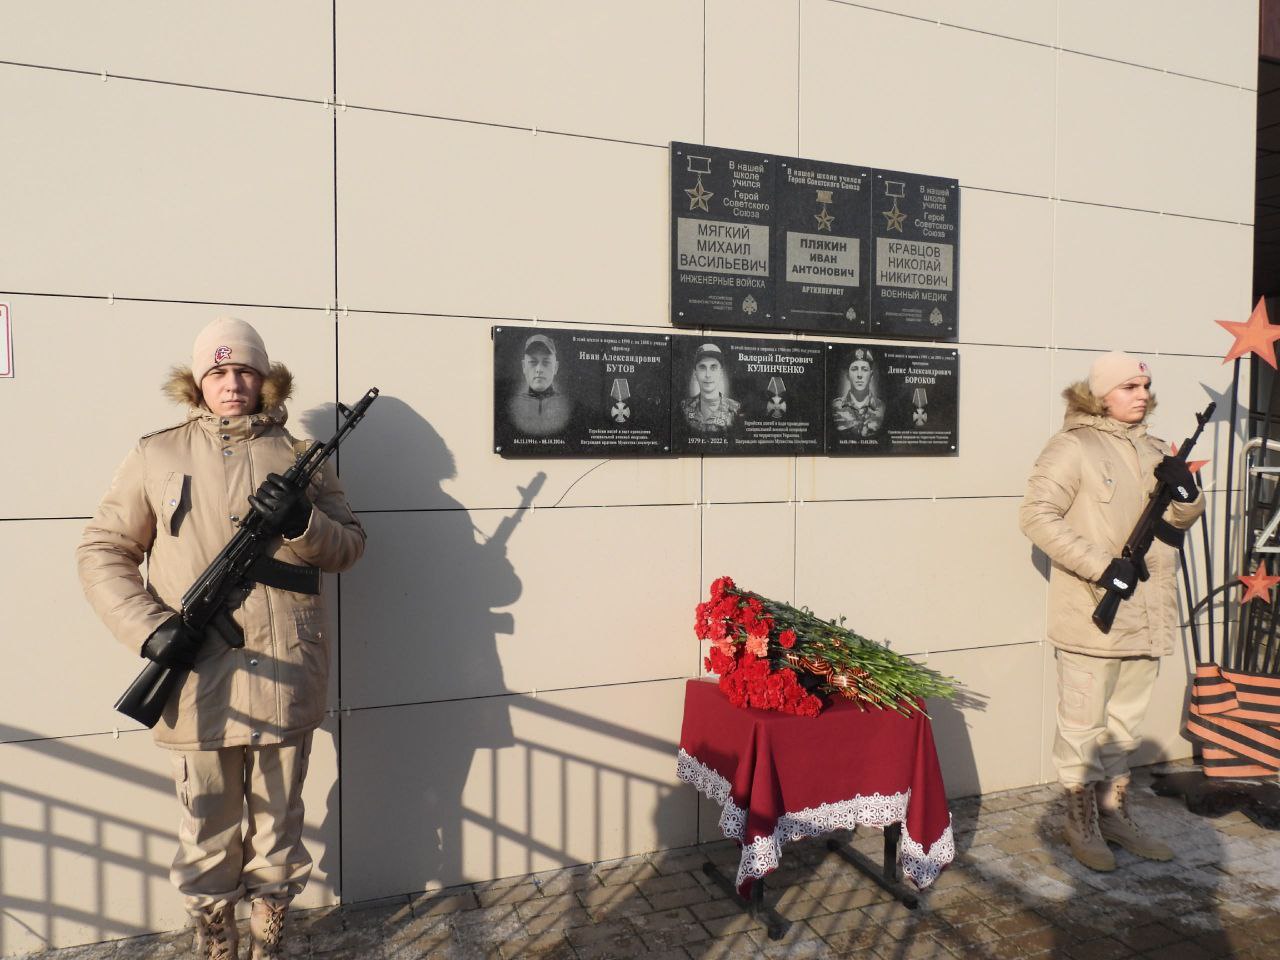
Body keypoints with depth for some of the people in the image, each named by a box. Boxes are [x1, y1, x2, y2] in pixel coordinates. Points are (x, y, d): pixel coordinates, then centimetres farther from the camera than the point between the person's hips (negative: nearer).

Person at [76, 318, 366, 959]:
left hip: (286, 681, 1)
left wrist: (302, 522, -14)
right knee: (207, 833, 12)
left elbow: (350, 545, 8)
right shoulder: (156, 457, 3)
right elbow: (101, 551, 4)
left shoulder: (300, 458, 6)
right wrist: (149, 626, -11)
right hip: (198, 681, -1)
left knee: (279, 824, 15)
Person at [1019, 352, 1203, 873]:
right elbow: (1036, 515, -18)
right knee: (1083, 723, 4)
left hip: (1144, 613, 7)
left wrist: (1184, 490, -5)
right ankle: (1080, 820, 19)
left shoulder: (1151, 449, 13)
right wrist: (1101, 565, -22)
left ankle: (1114, 813, 32)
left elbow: (1182, 519, 18)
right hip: (1091, 613, -7)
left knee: (1124, 722, 18)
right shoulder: (1073, 447, -10)